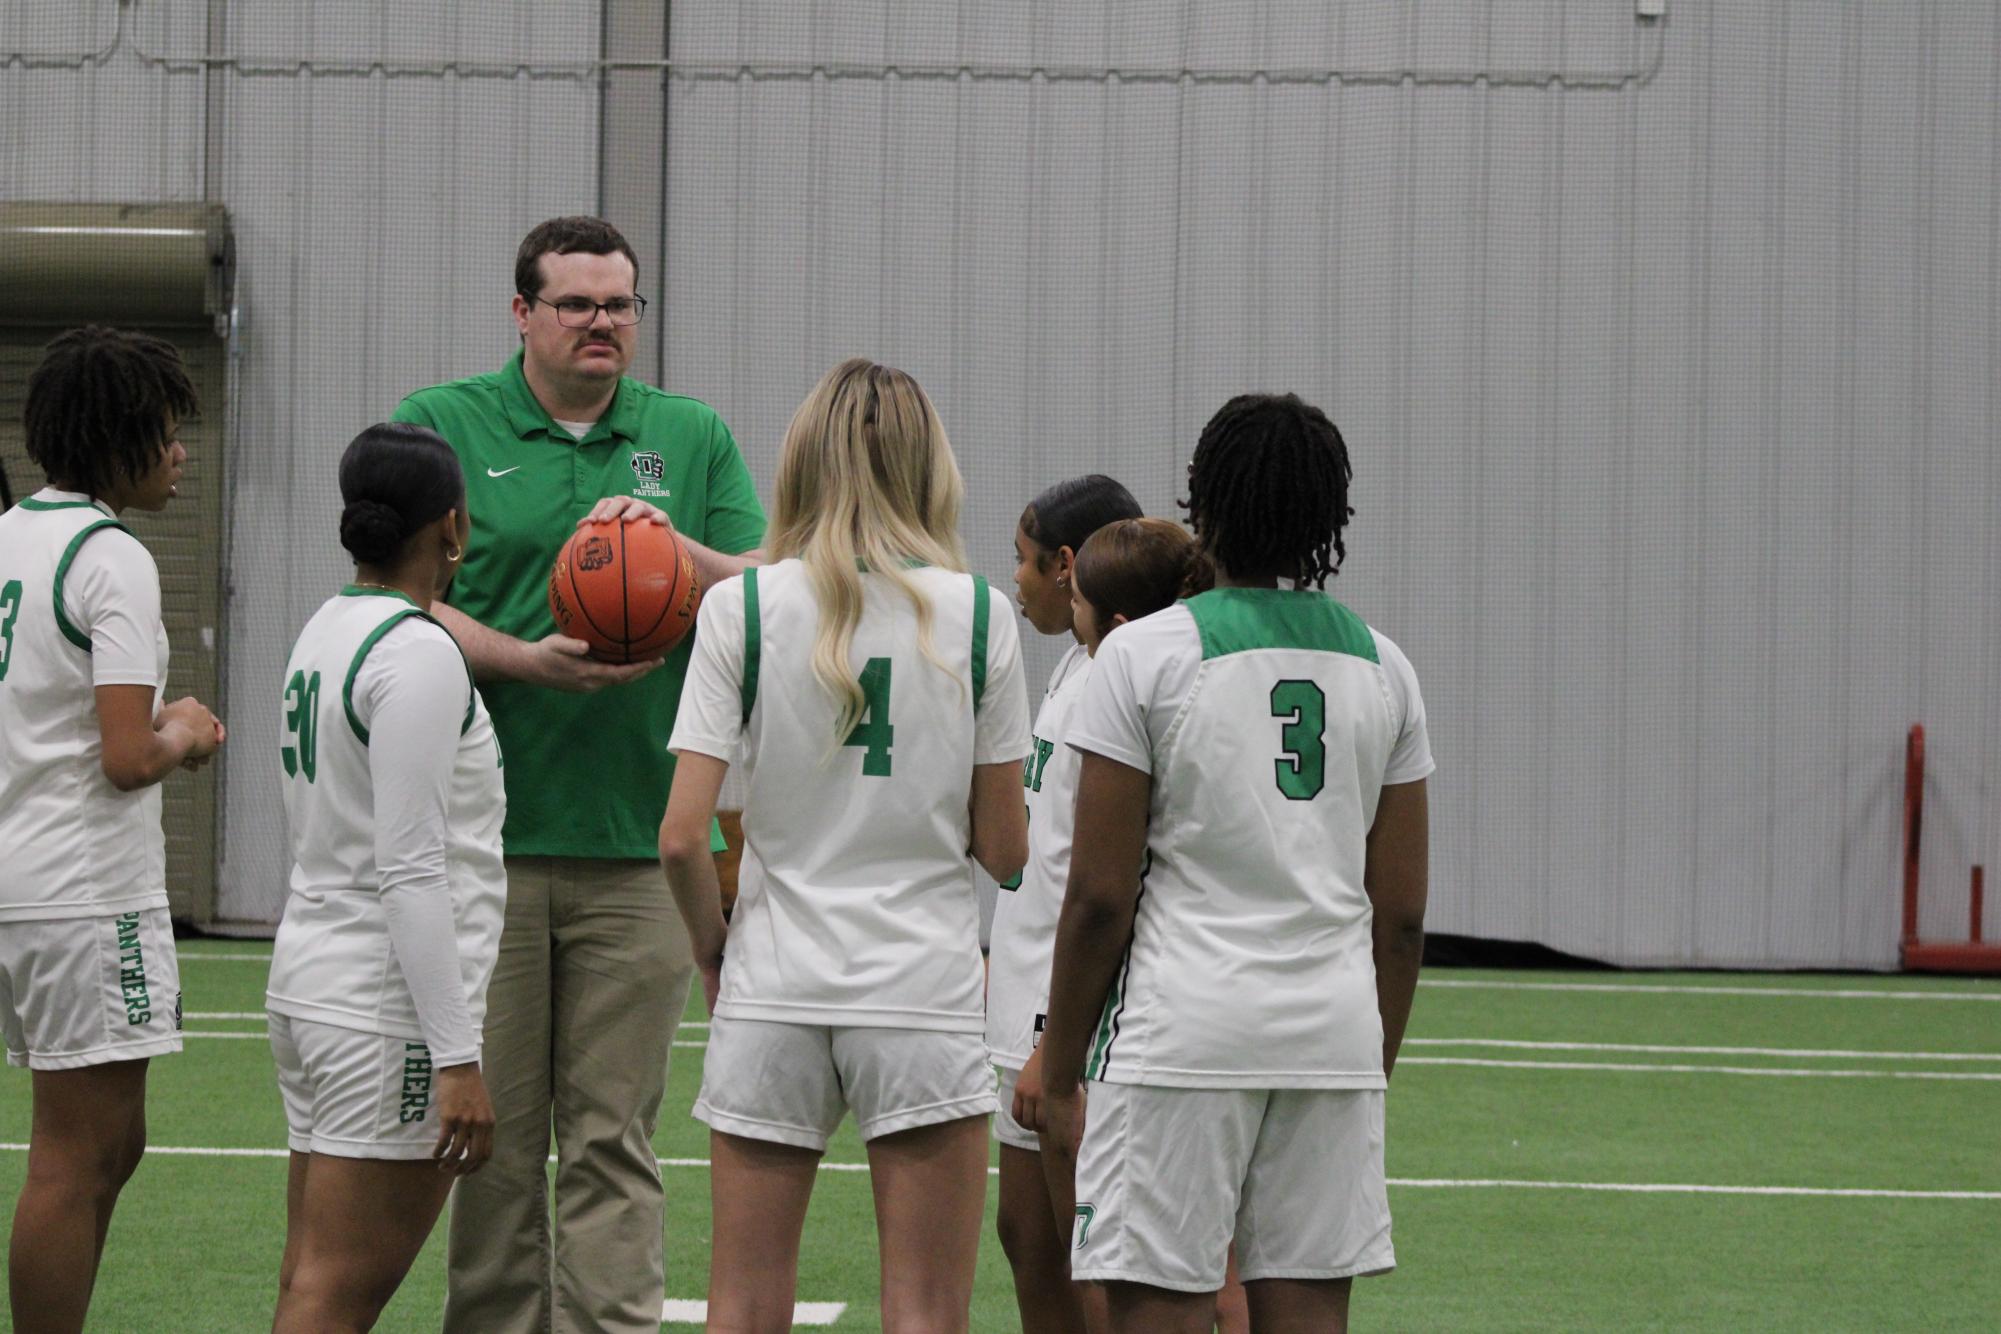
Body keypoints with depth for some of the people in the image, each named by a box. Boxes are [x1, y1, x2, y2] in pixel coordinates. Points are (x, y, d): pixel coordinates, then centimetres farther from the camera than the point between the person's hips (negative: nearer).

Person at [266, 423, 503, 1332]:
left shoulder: (323, 633, 13)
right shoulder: (420, 654, -14)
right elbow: (412, 871, -19)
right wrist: (457, 1057, -20)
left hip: (307, 975, 9)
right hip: (387, 1002, -9)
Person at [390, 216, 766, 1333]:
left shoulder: (695, 438, 12)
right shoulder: (440, 426, 5)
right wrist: (529, 662, -16)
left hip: (637, 847, 1)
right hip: (482, 841, -1)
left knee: (615, 1135, 1)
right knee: (491, 1132, 2)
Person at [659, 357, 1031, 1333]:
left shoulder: (740, 608, -3)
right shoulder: (975, 613, -2)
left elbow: (682, 837, -8)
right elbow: (1005, 849, 0)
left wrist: (712, 949, 10)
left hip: (773, 993, 1)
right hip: (924, 991, -1)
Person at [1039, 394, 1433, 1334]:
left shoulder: (1144, 655, -4)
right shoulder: (1380, 665, 9)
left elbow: (1099, 896, -6)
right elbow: (1401, 913, 10)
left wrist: (1060, 1075, 1)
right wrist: (1376, 1065, 20)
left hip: (1180, 1034, -4)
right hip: (1334, 1033, 4)